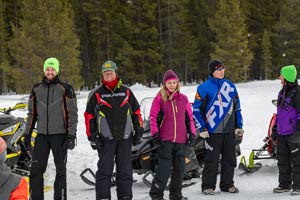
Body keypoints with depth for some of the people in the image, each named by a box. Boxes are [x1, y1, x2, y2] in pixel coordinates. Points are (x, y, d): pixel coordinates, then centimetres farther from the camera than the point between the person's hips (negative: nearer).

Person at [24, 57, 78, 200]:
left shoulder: (65, 89, -2)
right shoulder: (36, 89, 10)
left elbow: (72, 113, -3)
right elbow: (32, 113, 16)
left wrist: (71, 136, -9)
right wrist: (27, 134, 12)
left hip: (60, 135, -3)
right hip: (42, 135, 3)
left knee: (61, 169, 3)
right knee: (36, 169, -1)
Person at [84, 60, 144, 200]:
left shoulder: (126, 91, 9)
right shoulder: (96, 94, 3)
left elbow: (136, 111, 14)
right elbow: (89, 116, 3)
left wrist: (138, 131, 8)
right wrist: (92, 136, -3)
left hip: (125, 138, 2)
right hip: (105, 139, -2)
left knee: (125, 170, 6)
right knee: (104, 170, -2)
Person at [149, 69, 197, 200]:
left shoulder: (183, 98, 10)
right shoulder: (159, 98, 0)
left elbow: (189, 117, 13)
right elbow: (153, 117, 0)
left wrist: (192, 134, 9)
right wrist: (155, 133, -8)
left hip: (181, 139, 4)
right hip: (165, 139, -4)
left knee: (179, 167, 7)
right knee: (165, 167, -8)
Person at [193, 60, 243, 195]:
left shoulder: (230, 86, 11)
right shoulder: (204, 87, -4)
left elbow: (237, 107, 16)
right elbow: (197, 109, -3)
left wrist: (239, 126, 10)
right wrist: (202, 128, -8)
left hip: (230, 130, 5)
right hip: (213, 130, -4)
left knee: (230, 159, 8)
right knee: (211, 159, -2)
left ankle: (228, 184, 19)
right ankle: (208, 186, 7)